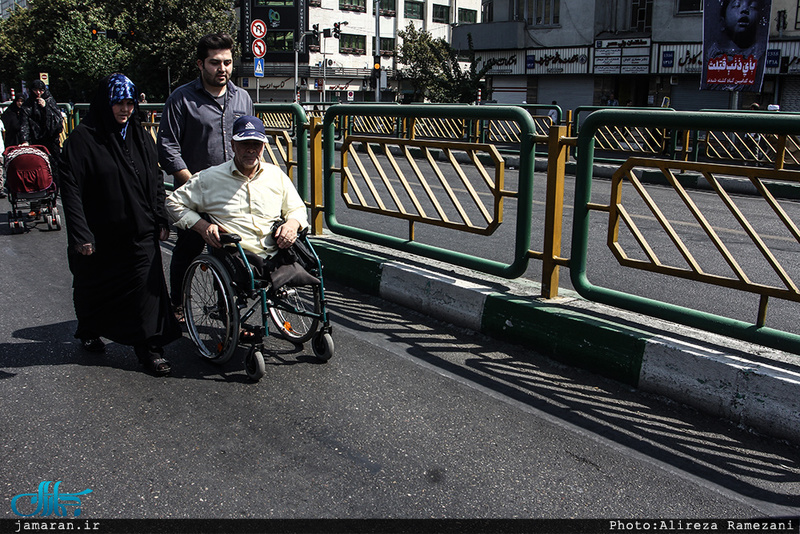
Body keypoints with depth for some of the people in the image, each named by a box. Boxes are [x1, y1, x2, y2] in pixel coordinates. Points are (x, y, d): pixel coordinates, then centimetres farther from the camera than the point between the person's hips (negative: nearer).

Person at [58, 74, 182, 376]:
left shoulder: (141, 137, 8)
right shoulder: (82, 138, -9)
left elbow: (156, 182, 14)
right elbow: (70, 189, -12)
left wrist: (161, 220, 7)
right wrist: (80, 235, -17)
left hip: (140, 234, 3)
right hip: (98, 235, -3)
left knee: (146, 287, -3)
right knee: (93, 288, 16)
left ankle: (149, 347, 6)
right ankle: (89, 332, 42)